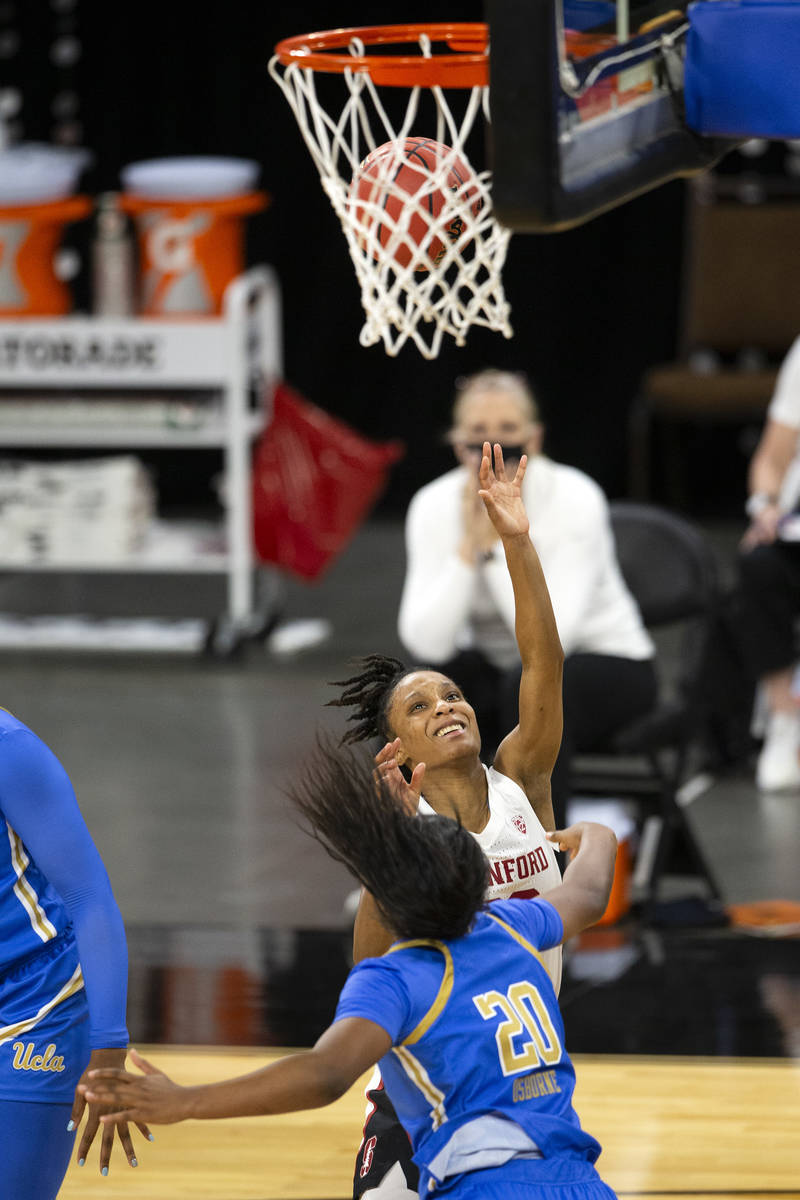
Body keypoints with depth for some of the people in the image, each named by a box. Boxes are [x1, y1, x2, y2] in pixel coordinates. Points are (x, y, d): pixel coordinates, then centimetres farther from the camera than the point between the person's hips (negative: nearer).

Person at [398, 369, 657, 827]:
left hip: (606, 668, -3)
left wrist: (496, 544, -32)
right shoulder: (435, 505, -13)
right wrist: (469, 545, -29)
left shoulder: (574, 498, -23)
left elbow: (547, 639, -32)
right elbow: (427, 642, -21)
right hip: (496, 667, 3)